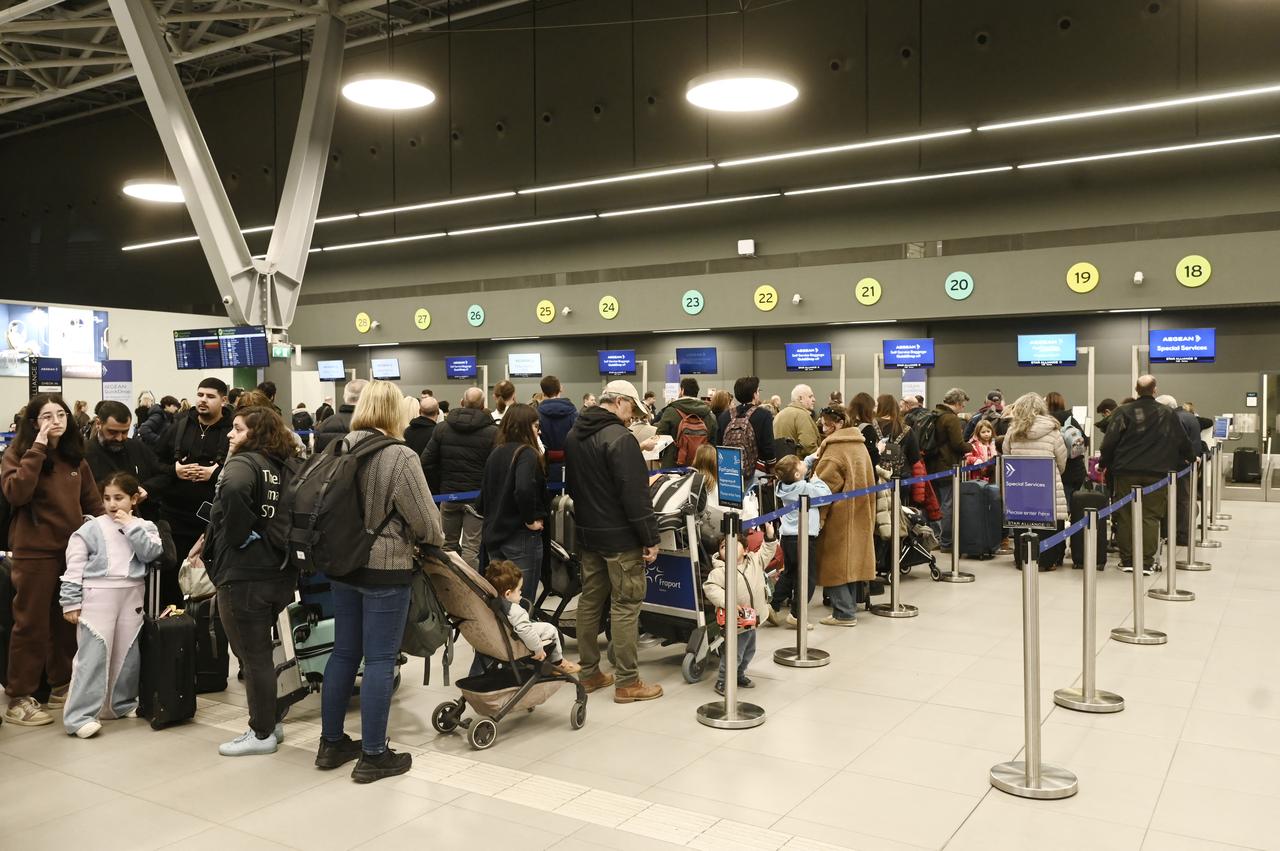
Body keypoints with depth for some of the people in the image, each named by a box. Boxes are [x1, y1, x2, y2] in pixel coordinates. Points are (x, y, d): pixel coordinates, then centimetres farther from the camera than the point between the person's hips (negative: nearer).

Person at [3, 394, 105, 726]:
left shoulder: (74, 456, 9)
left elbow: (92, 501, 13)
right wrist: (37, 449, -25)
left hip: (73, 549, 6)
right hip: (35, 551, -5)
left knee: (67, 621, 14)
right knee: (31, 624, 0)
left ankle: (61, 686, 28)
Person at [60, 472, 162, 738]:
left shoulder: (145, 526, 7)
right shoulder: (90, 528, 0)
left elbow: (151, 553, -10)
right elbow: (74, 566, -1)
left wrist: (131, 526, -12)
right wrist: (71, 601, -6)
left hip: (132, 597, 3)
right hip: (97, 596, -3)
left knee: (128, 653, 12)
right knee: (93, 654, -7)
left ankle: (124, 703, 28)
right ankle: (79, 715, -4)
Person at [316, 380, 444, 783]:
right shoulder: (401, 457, -17)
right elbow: (426, 521, -14)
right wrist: (435, 539, 8)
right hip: (385, 569, -7)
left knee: (344, 653, 17)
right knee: (379, 660, 2)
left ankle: (332, 743, 29)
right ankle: (373, 756, 11)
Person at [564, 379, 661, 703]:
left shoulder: (574, 435, 10)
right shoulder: (619, 438, -18)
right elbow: (635, 495, -21)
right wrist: (650, 538, -15)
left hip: (587, 532, 8)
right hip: (620, 536, -8)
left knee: (590, 600, 14)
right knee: (625, 605, -1)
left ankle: (589, 673, 23)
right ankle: (626, 682, 4)